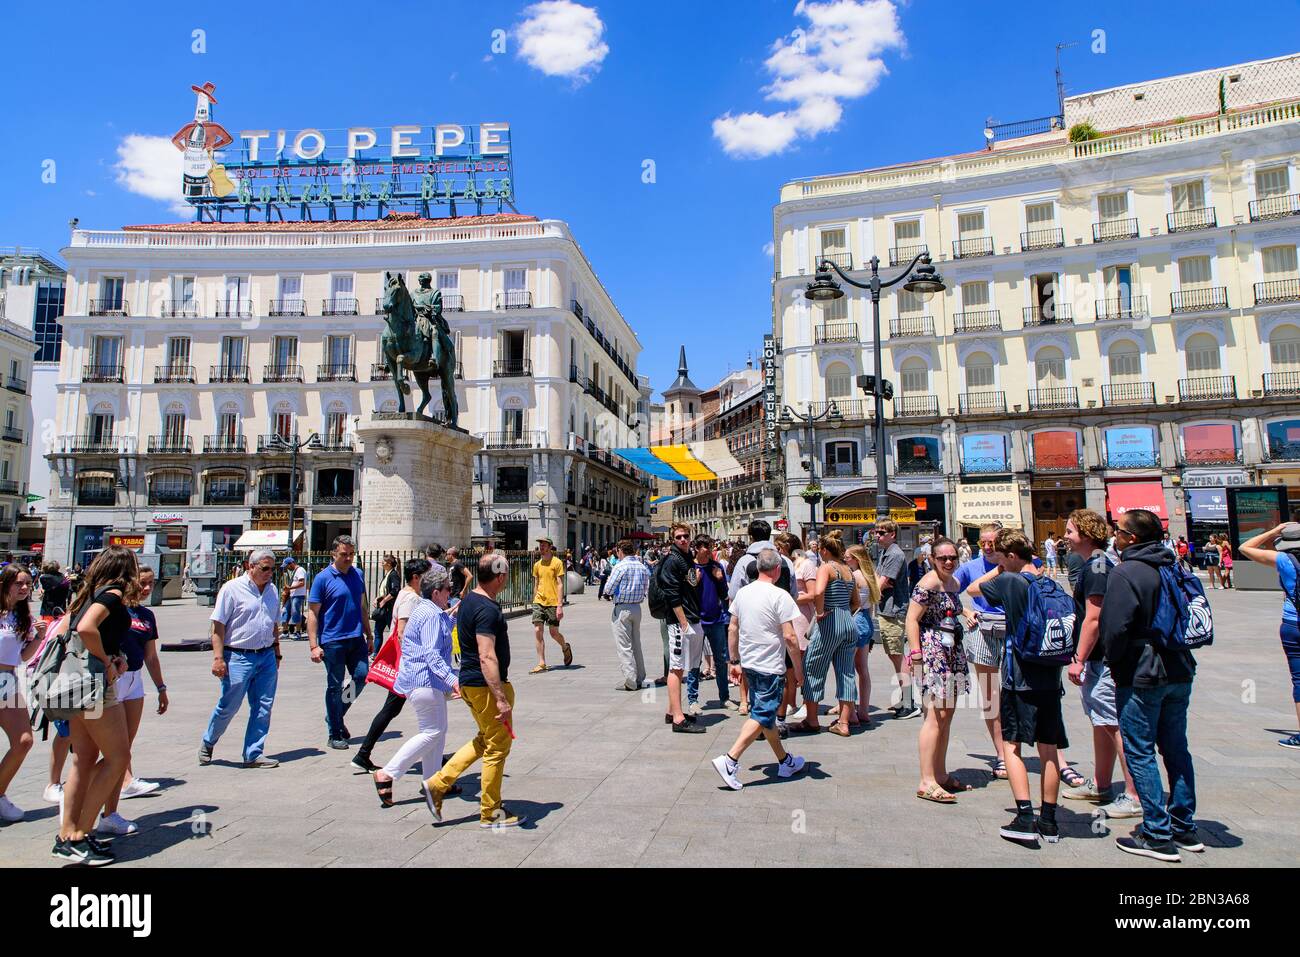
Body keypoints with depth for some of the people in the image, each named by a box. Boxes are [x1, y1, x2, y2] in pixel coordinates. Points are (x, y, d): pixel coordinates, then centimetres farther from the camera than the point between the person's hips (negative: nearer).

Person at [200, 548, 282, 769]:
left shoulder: (272, 590, 11)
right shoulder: (232, 588, -7)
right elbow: (218, 626, -9)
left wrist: (276, 653, 20)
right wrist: (218, 658, -15)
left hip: (266, 657, 5)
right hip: (238, 657, -5)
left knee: (263, 707, 5)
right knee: (228, 706, 4)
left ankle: (253, 754, 14)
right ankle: (207, 743, 31)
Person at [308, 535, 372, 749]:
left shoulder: (357, 575, 8)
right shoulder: (323, 578, -7)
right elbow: (312, 613, -8)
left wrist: (369, 636, 16)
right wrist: (314, 646, -13)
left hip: (356, 638, 5)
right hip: (332, 641, -5)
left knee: (362, 676, 2)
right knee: (335, 685, 3)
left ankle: (338, 715, 26)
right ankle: (335, 734, 15)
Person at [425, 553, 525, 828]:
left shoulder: (468, 601, 8)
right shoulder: (488, 610, -23)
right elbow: (487, 657, -28)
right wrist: (501, 698, -28)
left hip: (469, 682, 10)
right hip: (486, 685, -10)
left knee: (485, 740, 22)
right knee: (497, 748, 5)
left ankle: (438, 783, 20)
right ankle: (491, 813, 17)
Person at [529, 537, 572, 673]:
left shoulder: (557, 563, -6)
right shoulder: (537, 565, 11)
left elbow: (560, 585, -10)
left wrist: (560, 605, -15)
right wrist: (535, 603, 17)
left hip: (553, 603, -5)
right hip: (539, 602, 5)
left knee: (554, 633, 2)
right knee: (537, 631, -5)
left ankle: (565, 648, 33)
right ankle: (541, 664, 0)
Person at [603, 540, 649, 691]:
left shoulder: (621, 567, -14)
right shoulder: (643, 567, 5)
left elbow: (608, 589, -12)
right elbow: (646, 588, 13)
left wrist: (609, 595, 9)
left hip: (622, 609, -6)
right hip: (637, 607, 7)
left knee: (624, 646, -1)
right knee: (636, 644, 15)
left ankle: (630, 681, -2)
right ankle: (639, 678, 20)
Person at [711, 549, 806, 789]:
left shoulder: (743, 592, 5)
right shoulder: (780, 596, -15)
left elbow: (732, 629, 9)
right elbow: (789, 637, -16)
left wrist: (734, 660, 17)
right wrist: (797, 666, -5)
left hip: (748, 663, 8)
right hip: (771, 666, -7)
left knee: (765, 713, 18)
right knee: (762, 716, -3)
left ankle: (785, 761, 32)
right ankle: (730, 760, -12)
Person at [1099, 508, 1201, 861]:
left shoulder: (1124, 573, -16)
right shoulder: (1174, 568, 7)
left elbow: (1114, 627, -21)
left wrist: (1115, 663, -5)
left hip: (1142, 676, -8)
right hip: (1180, 672, 8)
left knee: (1139, 752, 0)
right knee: (1176, 749, 16)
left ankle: (1157, 835, 3)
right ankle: (1184, 828, 24)